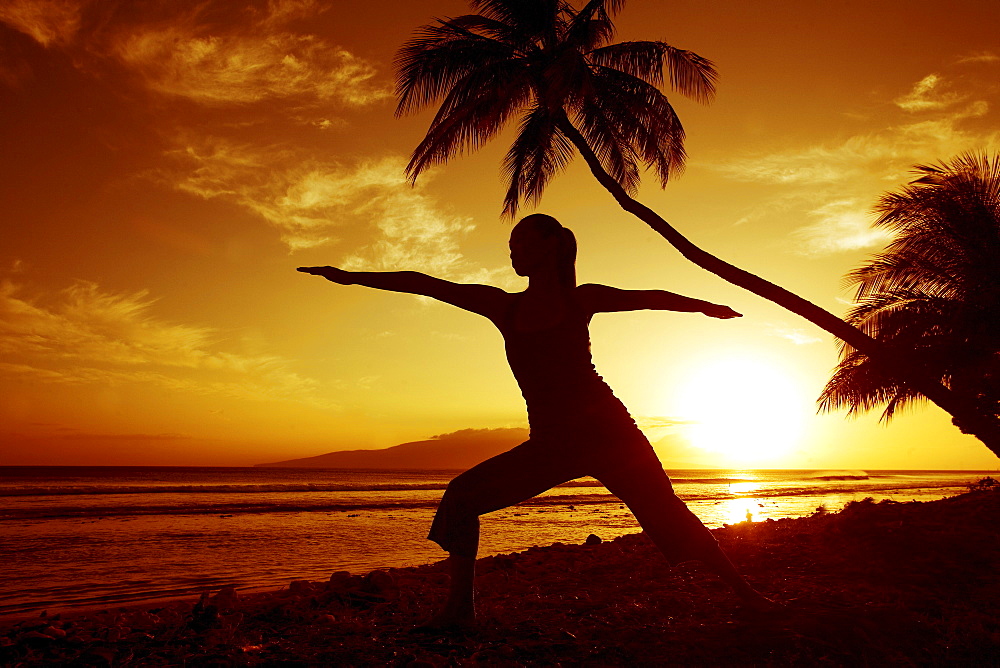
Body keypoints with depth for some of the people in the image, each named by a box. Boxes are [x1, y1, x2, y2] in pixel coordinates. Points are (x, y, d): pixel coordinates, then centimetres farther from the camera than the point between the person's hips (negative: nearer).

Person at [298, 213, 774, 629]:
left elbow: (651, 298, 14)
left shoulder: (582, 299, 2)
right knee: (460, 497, -5)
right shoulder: (503, 307, 7)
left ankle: (744, 593, 9)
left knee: (665, 512, -7)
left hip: (607, 431, -3)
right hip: (549, 443, 3)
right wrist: (352, 277, 9)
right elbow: (426, 285, 7)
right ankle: (459, 608, 3)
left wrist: (705, 305, 10)